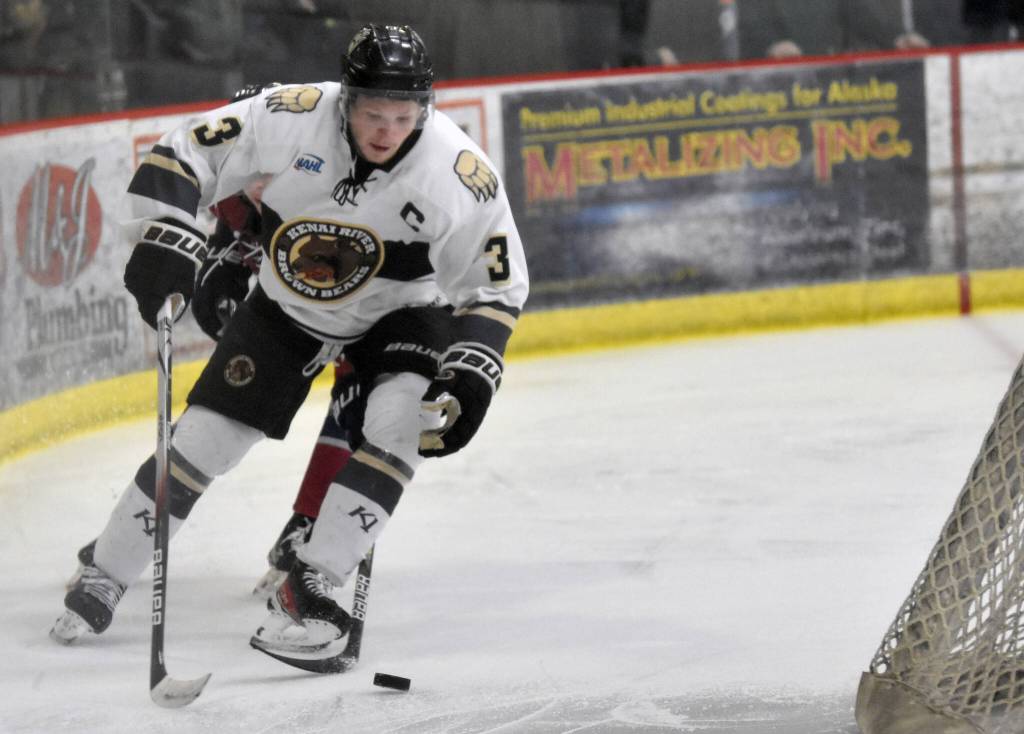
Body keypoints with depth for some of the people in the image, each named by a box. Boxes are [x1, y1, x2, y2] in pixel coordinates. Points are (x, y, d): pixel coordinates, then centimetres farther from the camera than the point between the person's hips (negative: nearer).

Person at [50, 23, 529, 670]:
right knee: (202, 438, -1)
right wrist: (166, 240, -31)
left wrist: (472, 370, -26)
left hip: (397, 314, -1)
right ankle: (102, 581, 16)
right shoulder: (289, 117, -28)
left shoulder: (461, 172, -27)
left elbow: (498, 283, -16)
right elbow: (184, 156, -19)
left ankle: (309, 589, -24)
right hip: (286, 306, 1)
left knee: (398, 423, -28)